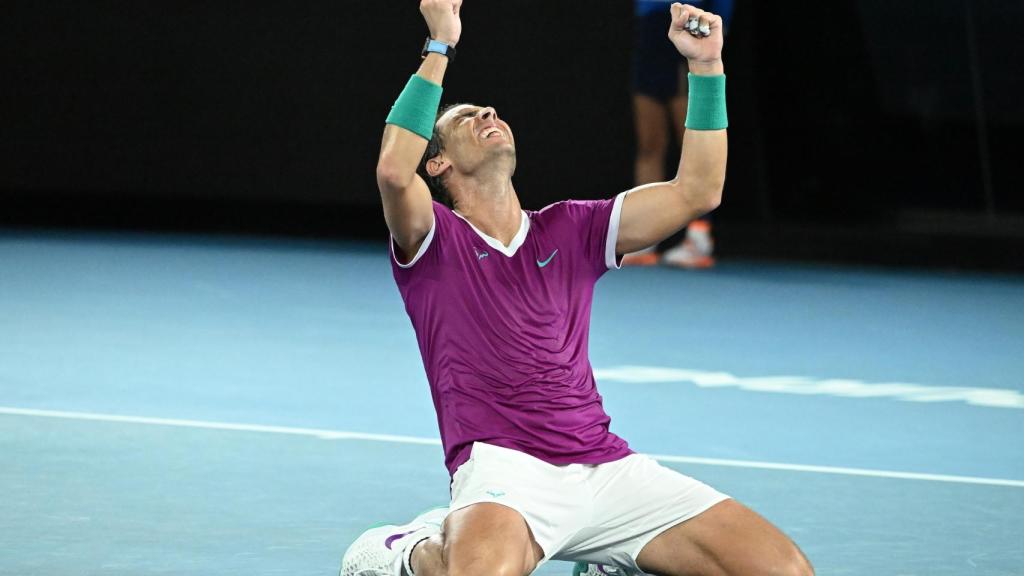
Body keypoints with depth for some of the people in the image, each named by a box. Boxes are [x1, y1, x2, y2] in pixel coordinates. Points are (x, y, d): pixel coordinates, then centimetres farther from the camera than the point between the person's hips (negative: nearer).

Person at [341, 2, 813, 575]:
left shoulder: (568, 231, 19)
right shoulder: (434, 242, 6)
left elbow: (697, 191, 11)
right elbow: (394, 171, -17)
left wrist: (707, 66, 4)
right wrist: (440, 47, -16)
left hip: (608, 465, 5)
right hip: (503, 468, -5)